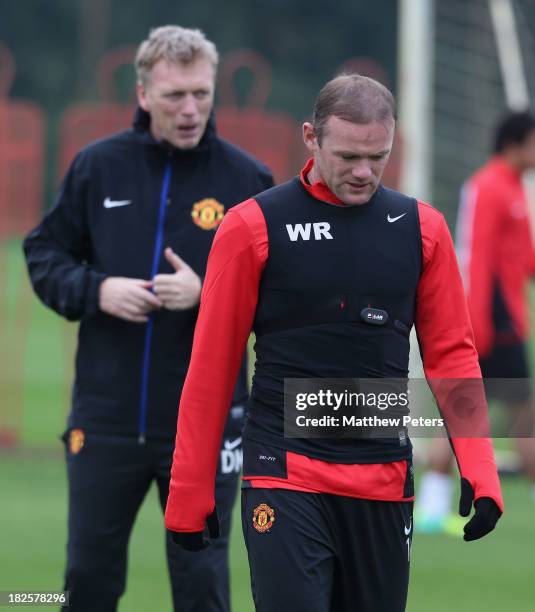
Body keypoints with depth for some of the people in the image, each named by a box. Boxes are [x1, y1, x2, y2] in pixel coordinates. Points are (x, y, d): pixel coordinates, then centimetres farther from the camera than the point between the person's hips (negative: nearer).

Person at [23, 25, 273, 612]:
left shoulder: (247, 178, -3)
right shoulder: (98, 166, 2)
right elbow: (43, 254, 9)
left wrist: (208, 293, -18)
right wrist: (96, 290, -10)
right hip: (105, 422, 2)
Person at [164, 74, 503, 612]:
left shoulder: (422, 228, 7)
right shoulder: (253, 226, -3)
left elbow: (451, 352, 9)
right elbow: (211, 366, 0)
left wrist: (478, 472, -3)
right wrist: (189, 496, 0)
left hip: (384, 483, 3)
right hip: (284, 478, -3)